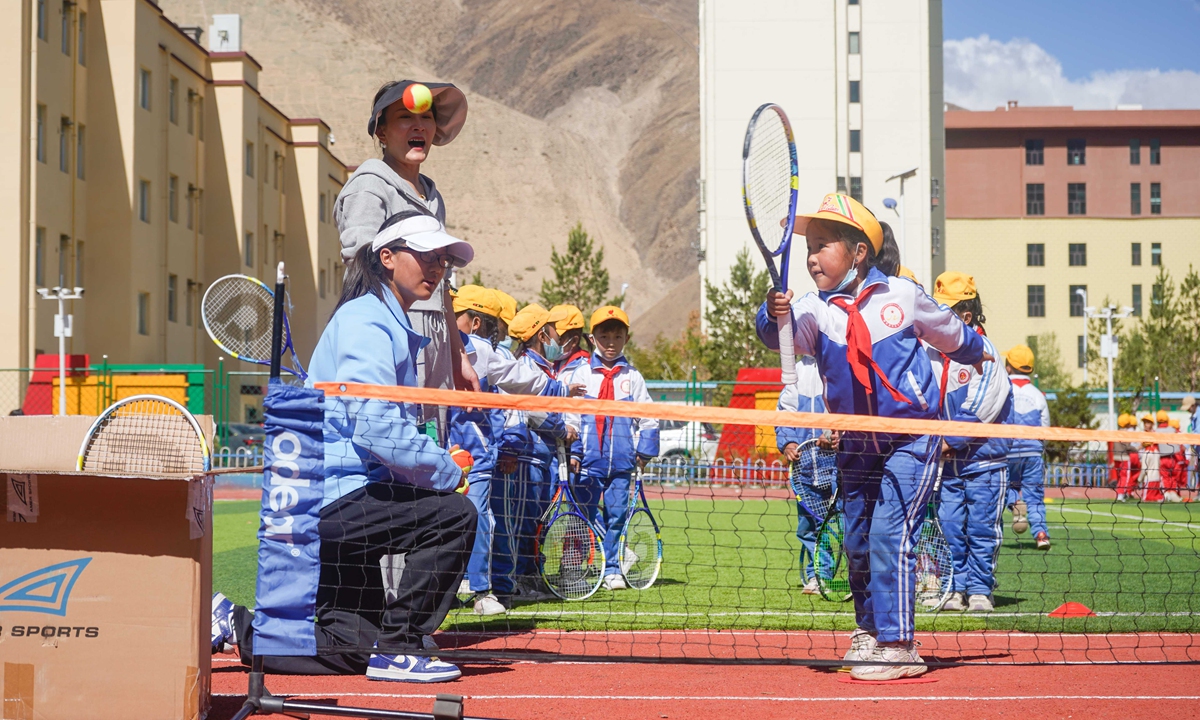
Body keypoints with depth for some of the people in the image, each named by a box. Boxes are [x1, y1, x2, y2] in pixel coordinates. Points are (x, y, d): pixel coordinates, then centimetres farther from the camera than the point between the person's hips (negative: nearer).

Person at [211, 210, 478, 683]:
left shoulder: (392, 325, 19)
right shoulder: (366, 321, -14)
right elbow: (375, 427, -26)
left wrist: (440, 462, 7)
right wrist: (448, 471, -17)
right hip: (329, 500, -10)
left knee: (354, 651, 11)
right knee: (453, 514, -23)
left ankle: (231, 626, 21)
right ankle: (397, 651, -13)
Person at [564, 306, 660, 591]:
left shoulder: (632, 376, 7)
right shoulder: (581, 374, 3)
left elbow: (648, 418, 11)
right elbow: (569, 416, 3)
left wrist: (644, 451, 3)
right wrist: (572, 451, -5)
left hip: (621, 462, 1)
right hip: (589, 461, -1)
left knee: (616, 515, 1)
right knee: (585, 515, 3)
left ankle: (612, 569, 10)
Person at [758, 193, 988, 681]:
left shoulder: (901, 296, -6)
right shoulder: (814, 309, -5)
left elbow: (947, 330, 15)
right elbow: (782, 336, -27)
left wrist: (975, 352, 33)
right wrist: (775, 316, -49)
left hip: (912, 439, -4)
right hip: (856, 444, 4)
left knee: (889, 534, -15)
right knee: (857, 541, 10)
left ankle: (896, 645, -10)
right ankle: (869, 631, 31)